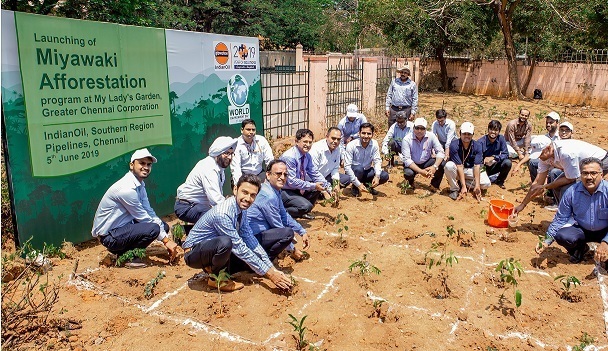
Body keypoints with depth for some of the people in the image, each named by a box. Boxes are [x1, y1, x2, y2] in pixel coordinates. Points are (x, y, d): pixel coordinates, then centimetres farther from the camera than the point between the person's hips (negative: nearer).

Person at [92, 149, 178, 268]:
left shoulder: (140, 185, 5)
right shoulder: (127, 188, -24)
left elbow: (150, 212, 4)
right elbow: (143, 218, -20)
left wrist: (167, 239, -5)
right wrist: (165, 240, -13)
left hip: (122, 226, 9)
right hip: (108, 236, -9)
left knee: (163, 226, 5)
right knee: (153, 228, -28)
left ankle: (127, 250, 9)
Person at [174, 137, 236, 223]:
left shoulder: (219, 167, 9)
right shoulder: (208, 168, -22)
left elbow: (218, 196, 8)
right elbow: (216, 199, -32)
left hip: (202, 205, 10)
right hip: (187, 207, -10)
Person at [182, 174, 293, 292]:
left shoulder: (242, 208, -6)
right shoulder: (222, 214, -31)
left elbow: (249, 239, -3)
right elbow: (239, 248, -29)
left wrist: (273, 269, -9)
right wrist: (269, 273, -26)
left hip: (217, 250, 8)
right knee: (225, 243, -38)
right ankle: (215, 278, -11)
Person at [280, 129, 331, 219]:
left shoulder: (307, 156, 0)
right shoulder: (289, 157, -24)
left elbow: (315, 173, 9)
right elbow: (292, 181, -26)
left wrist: (328, 188, -4)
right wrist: (313, 186, -22)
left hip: (297, 188, 9)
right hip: (284, 191, -9)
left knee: (319, 185, -2)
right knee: (306, 206, -26)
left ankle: (303, 212, 10)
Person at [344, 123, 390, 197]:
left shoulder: (374, 144, -11)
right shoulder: (351, 145, -23)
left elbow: (377, 161, -10)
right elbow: (347, 166, -26)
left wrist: (377, 176, -31)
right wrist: (358, 184, -34)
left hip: (367, 171, 4)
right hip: (354, 172, -4)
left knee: (385, 176, -19)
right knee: (359, 169, -36)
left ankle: (368, 185, 9)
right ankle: (355, 187, -7)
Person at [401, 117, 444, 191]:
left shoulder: (431, 136, -13)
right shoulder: (407, 140, -20)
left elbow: (440, 152, -16)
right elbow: (407, 159, -25)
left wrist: (434, 167, -34)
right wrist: (420, 171, -35)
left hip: (426, 163, 3)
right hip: (412, 164, -2)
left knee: (442, 163, -23)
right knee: (408, 173, -34)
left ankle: (435, 185, 2)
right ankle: (410, 182, 6)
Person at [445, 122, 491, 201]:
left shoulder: (477, 146, -13)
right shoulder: (454, 145, -21)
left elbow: (477, 166, -19)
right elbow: (459, 166, -26)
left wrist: (477, 185, -27)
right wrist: (463, 186, -31)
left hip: (471, 170, 2)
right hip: (457, 171, -2)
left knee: (486, 183, -18)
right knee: (449, 166, -35)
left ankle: (460, 182, -2)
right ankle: (454, 189, -12)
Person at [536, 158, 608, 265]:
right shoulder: (572, 192, -11)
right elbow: (560, 218, -4)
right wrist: (547, 240, -12)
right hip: (581, 229, 2)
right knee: (562, 236, -28)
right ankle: (579, 250, 9)